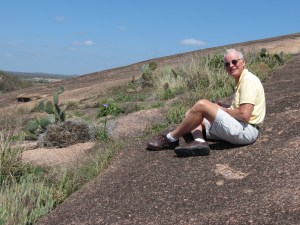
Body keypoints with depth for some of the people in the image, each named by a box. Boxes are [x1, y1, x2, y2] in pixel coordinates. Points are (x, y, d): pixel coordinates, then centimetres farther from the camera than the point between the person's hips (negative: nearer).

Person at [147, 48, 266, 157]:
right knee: (190, 115, 7)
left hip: (246, 130, -11)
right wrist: (224, 107, 6)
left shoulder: (248, 80, -11)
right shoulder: (240, 81, 21)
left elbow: (244, 115, -22)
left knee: (201, 105, -22)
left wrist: (223, 109, -6)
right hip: (238, 130, 11)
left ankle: (170, 139, -9)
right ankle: (199, 142, -23)